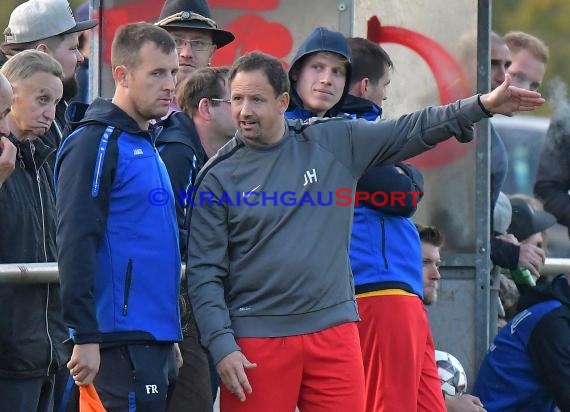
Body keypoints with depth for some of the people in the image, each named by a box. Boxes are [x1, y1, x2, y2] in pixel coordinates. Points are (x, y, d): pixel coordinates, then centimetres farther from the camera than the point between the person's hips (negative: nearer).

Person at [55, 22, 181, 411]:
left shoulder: (147, 144, 18)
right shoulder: (95, 142, -10)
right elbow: (76, 242, -18)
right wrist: (85, 336, -22)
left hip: (156, 337, 9)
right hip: (122, 344, -9)